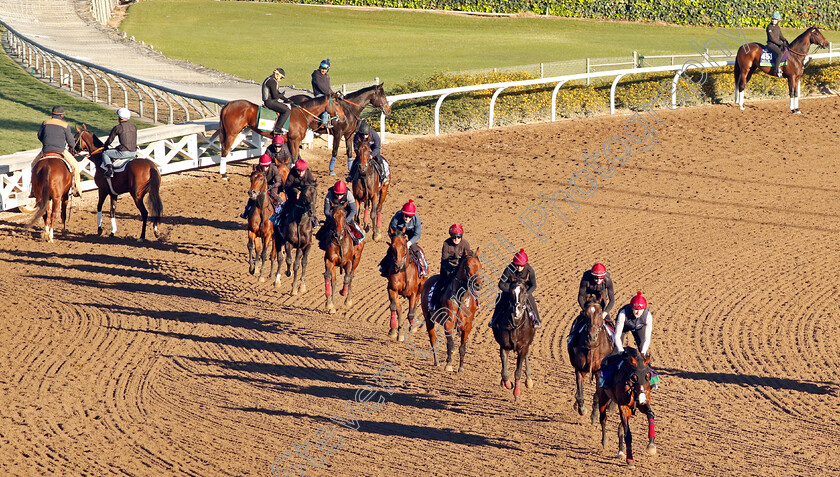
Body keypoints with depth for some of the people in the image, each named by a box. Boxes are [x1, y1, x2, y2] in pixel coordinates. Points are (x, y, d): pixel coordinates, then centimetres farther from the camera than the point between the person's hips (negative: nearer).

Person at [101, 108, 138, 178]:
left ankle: (109, 168, -11)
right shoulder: (134, 126, 11)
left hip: (124, 153, -7)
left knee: (105, 154, 10)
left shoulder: (117, 128, -8)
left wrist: (105, 145, 24)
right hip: (134, 153, 7)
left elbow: (109, 140, 1)